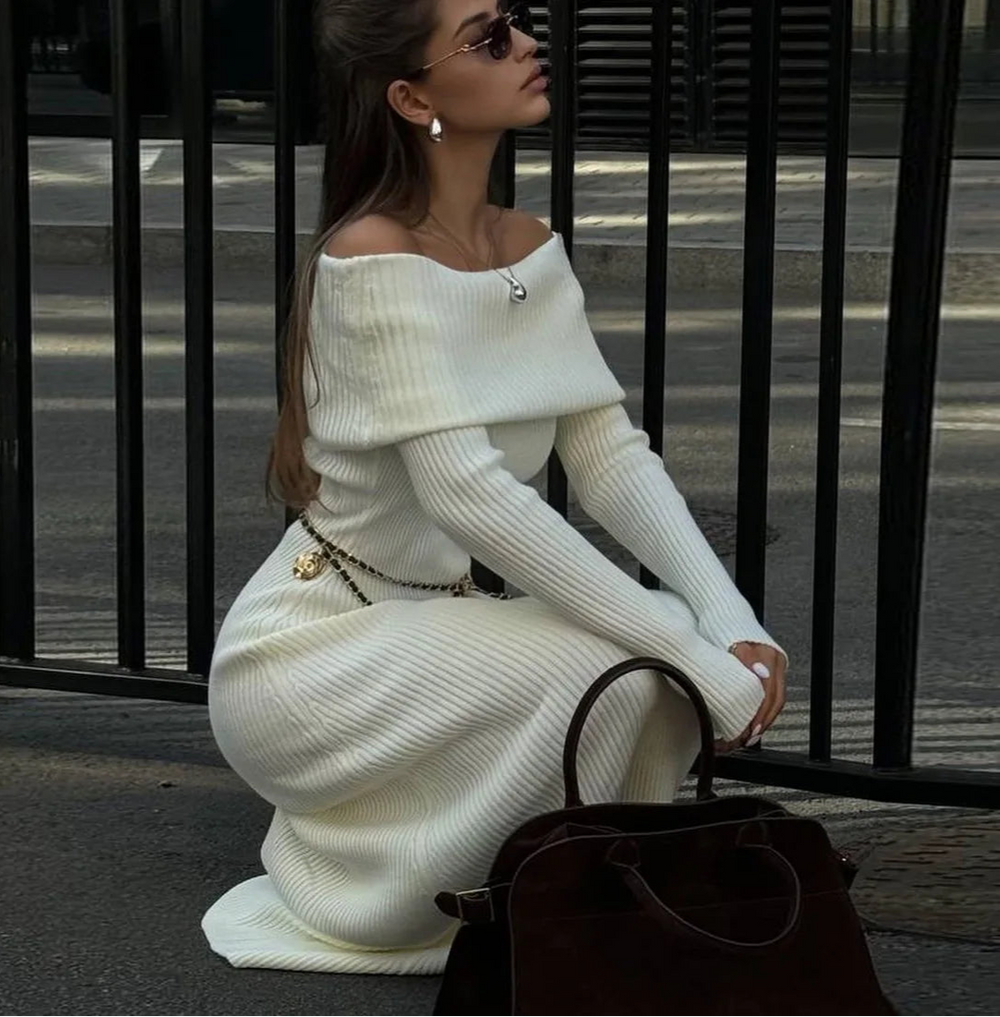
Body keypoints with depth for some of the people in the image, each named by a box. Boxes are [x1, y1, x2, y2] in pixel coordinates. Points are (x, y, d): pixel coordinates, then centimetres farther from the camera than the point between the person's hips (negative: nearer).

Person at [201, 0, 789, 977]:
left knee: (681, 635, -10)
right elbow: (466, 491, -31)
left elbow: (611, 453, -3)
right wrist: (690, 654, -32)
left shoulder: (530, 249, 3)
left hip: (425, 631, 8)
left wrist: (728, 622, -20)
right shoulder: (371, 259, -22)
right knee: (607, 669, -25)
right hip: (305, 656, -7)